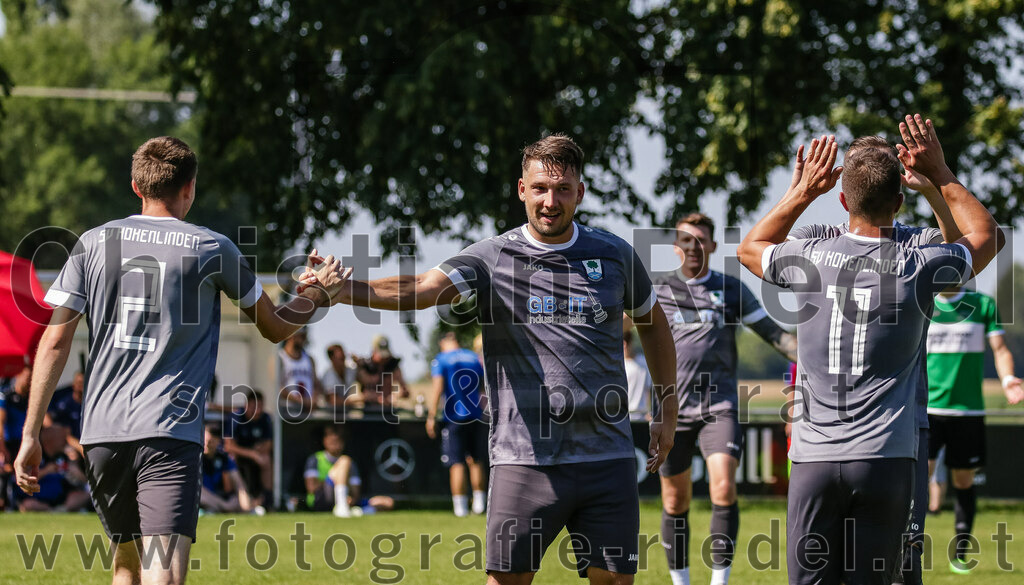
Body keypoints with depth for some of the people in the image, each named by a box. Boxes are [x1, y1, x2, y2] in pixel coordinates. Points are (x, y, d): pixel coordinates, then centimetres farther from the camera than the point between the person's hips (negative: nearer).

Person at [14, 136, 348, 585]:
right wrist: (320, 293, 37)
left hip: (100, 432, 4)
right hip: (170, 431, -4)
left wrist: (31, 434, 7)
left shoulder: (93, 243, 10)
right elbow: (275, 327, 17)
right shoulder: (212, 249, 4)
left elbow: (55, 341, 4)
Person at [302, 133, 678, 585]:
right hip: (525, 458, -2)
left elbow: (652, 323, 23)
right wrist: (343, 289, -36)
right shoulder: (492, 259, -3)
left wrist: (668, 413, 22)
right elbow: (421, 289, -18)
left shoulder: (614, 255, 7)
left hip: (608, 458, 2)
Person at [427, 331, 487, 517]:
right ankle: (479, 502, 14)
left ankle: (460, 506, -4)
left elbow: (438, 389, -12)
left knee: (457, 463, -2)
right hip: (476, 415, 4)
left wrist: (431, 417, -11)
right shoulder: (475, 358, 10)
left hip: (453, 416, -4)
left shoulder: (440, 360, -3)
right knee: (476, 460, 15)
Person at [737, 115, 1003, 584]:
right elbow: (986, 236, 21)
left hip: (815, 458, 1)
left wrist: (804, 190, 27)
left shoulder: (807, 260, 1)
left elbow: (750, 247, 27)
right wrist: (939, 175, 23)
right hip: (885, 458, -1)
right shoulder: (918, 267, -2)